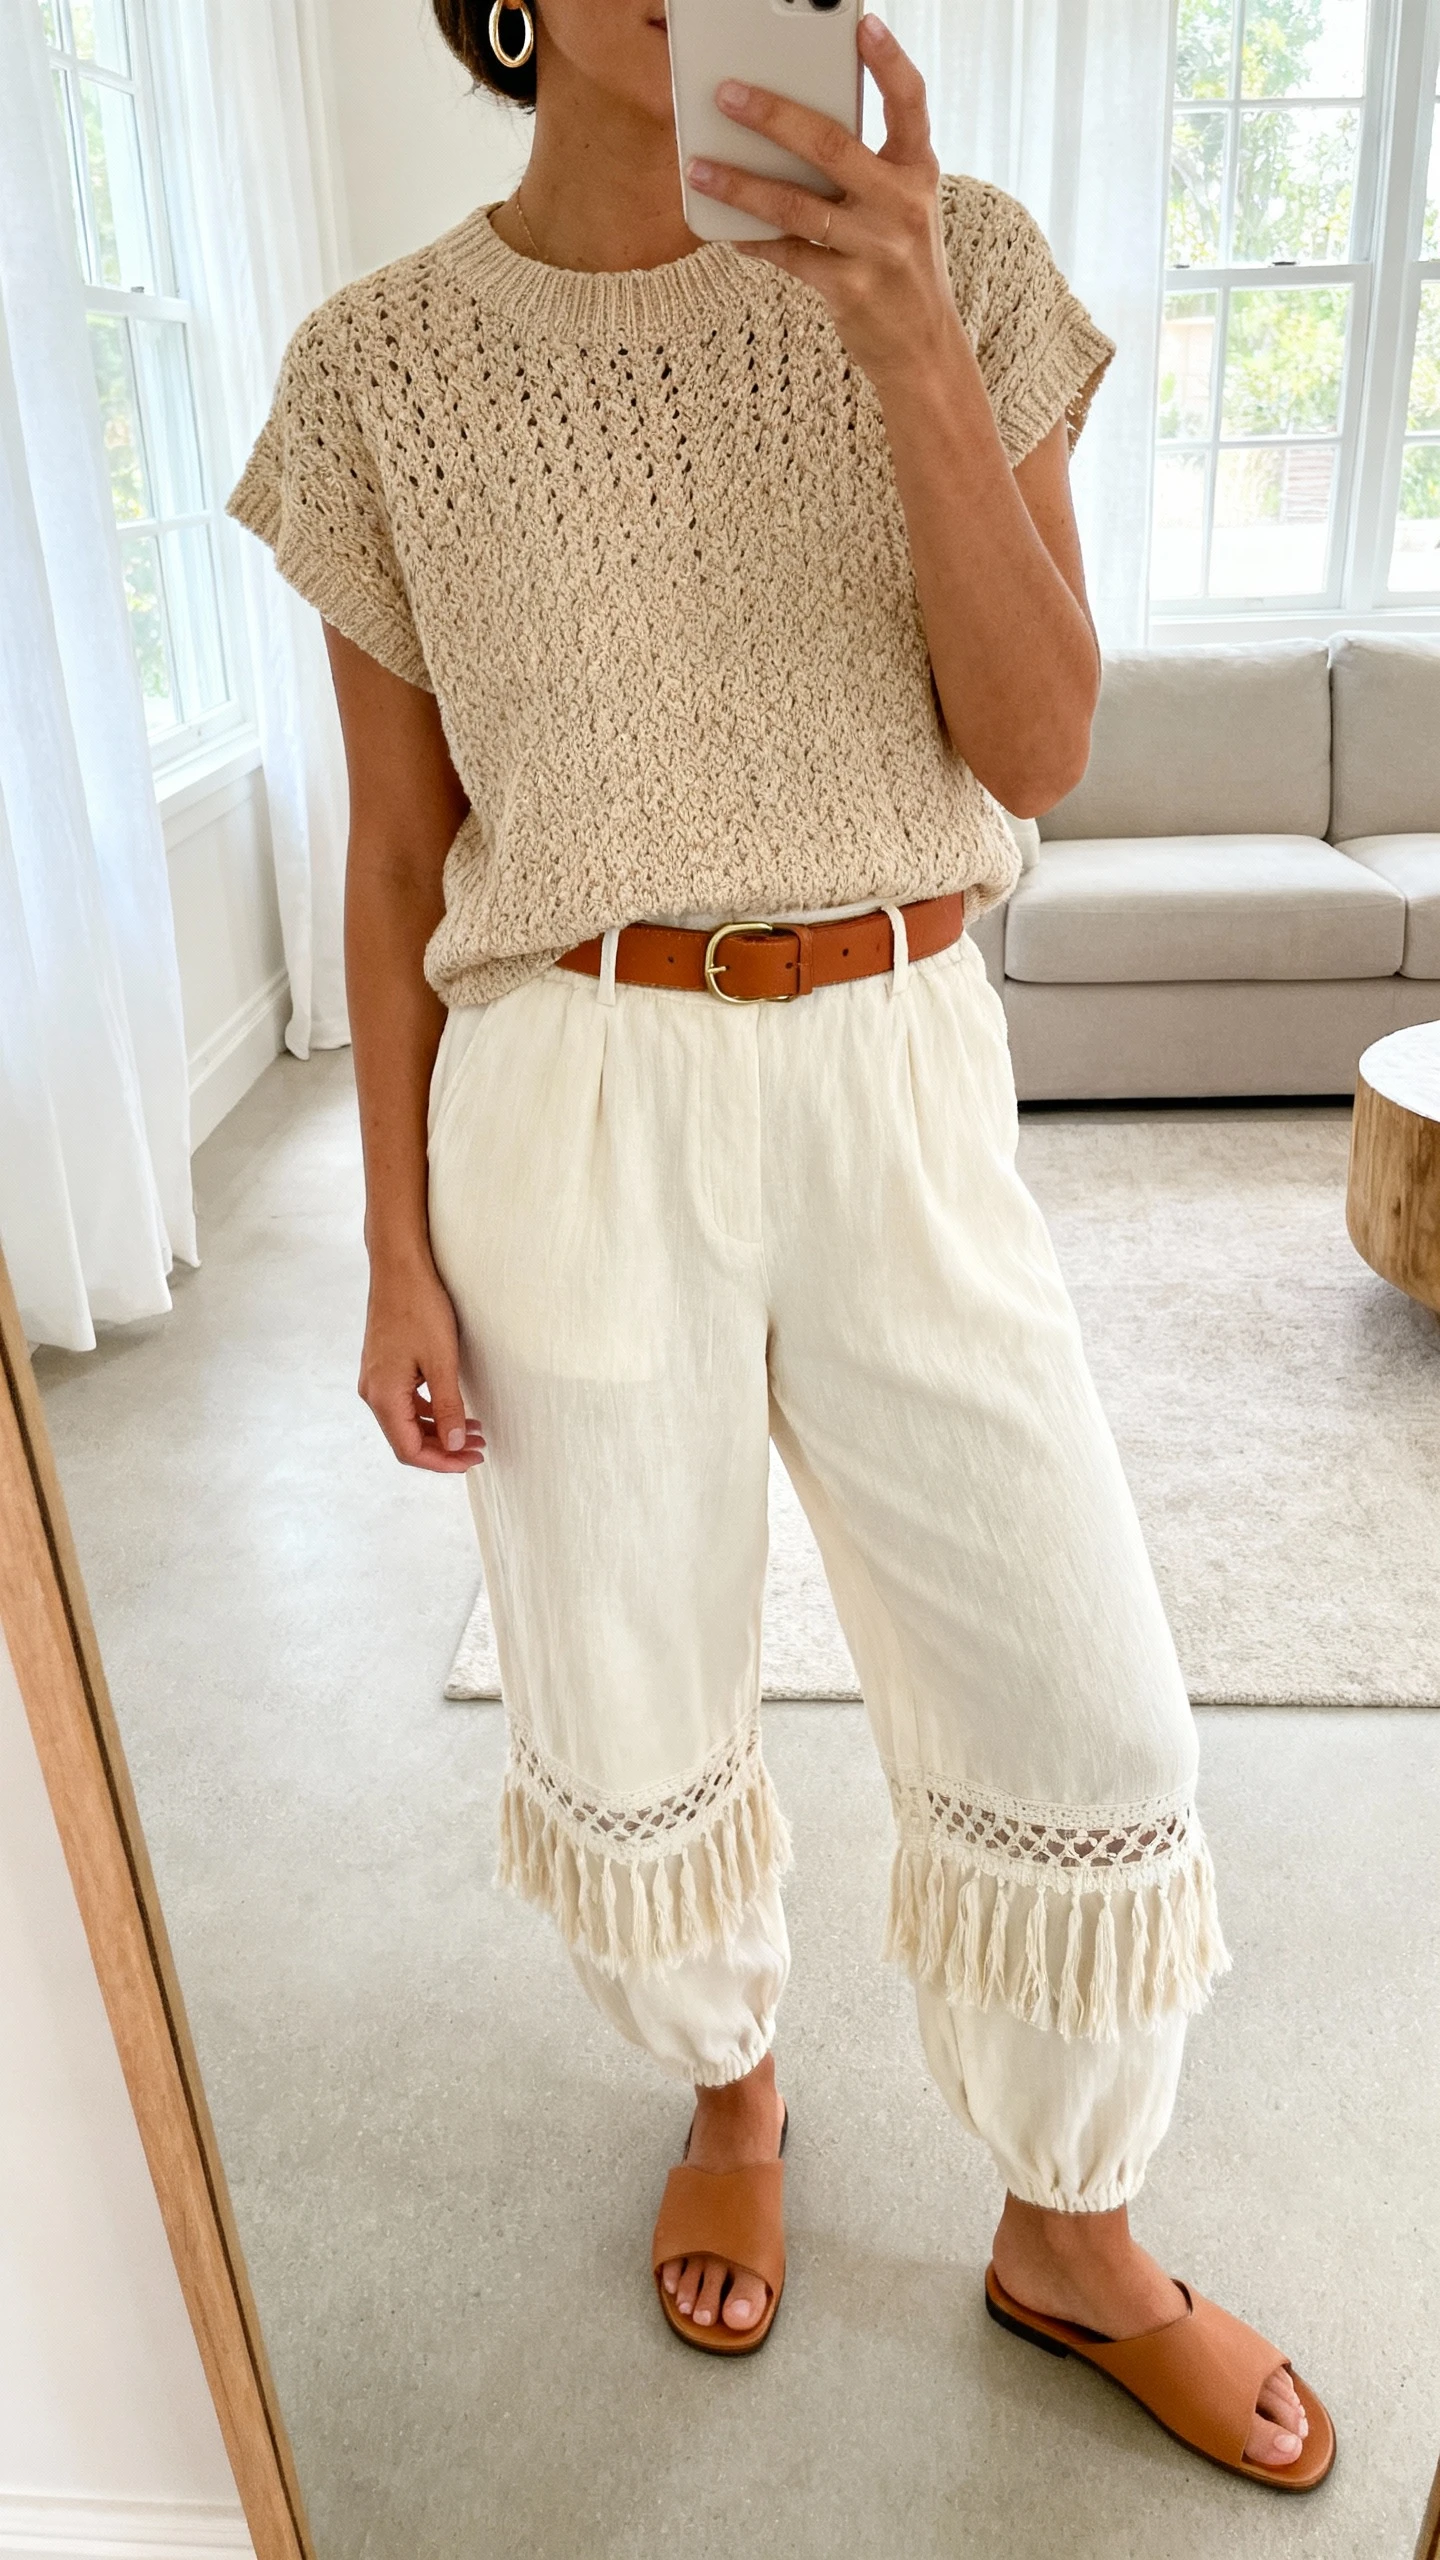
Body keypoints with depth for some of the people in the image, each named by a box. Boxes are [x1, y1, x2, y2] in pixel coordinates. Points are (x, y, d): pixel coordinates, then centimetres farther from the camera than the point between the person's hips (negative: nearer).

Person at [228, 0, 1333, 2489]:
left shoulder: (959, 263, 3)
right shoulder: (381, 368, 1)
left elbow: (1039, 747, -5)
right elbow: (395, 854, 3)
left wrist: (911, 349, -19)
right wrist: (399, 1254, 1)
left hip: (898, 1091, 2)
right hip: (568, 1114, -1)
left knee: (1086, 1717, 6)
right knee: (626, 1719, 12)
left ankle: (1070, 2239, 35)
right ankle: (730, 2086, 46)